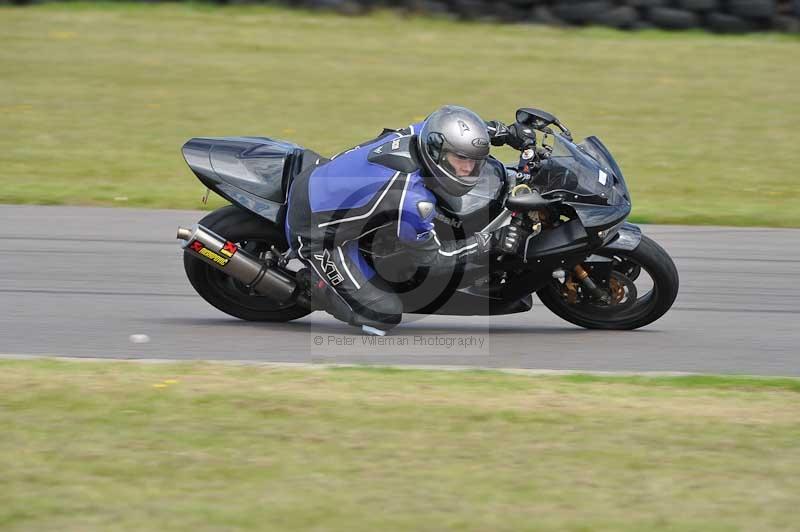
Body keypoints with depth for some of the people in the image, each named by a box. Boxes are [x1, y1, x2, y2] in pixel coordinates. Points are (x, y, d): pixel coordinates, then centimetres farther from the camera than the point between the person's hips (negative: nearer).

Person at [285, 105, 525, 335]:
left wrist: (495, 129, 12)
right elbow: (430, 257, -17)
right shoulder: (412, 198, -33)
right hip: (317, 236, -8)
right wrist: (489, 241, -16)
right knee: (384, 314, -7)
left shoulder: (414, 134, -13)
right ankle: (313, 281, 8)